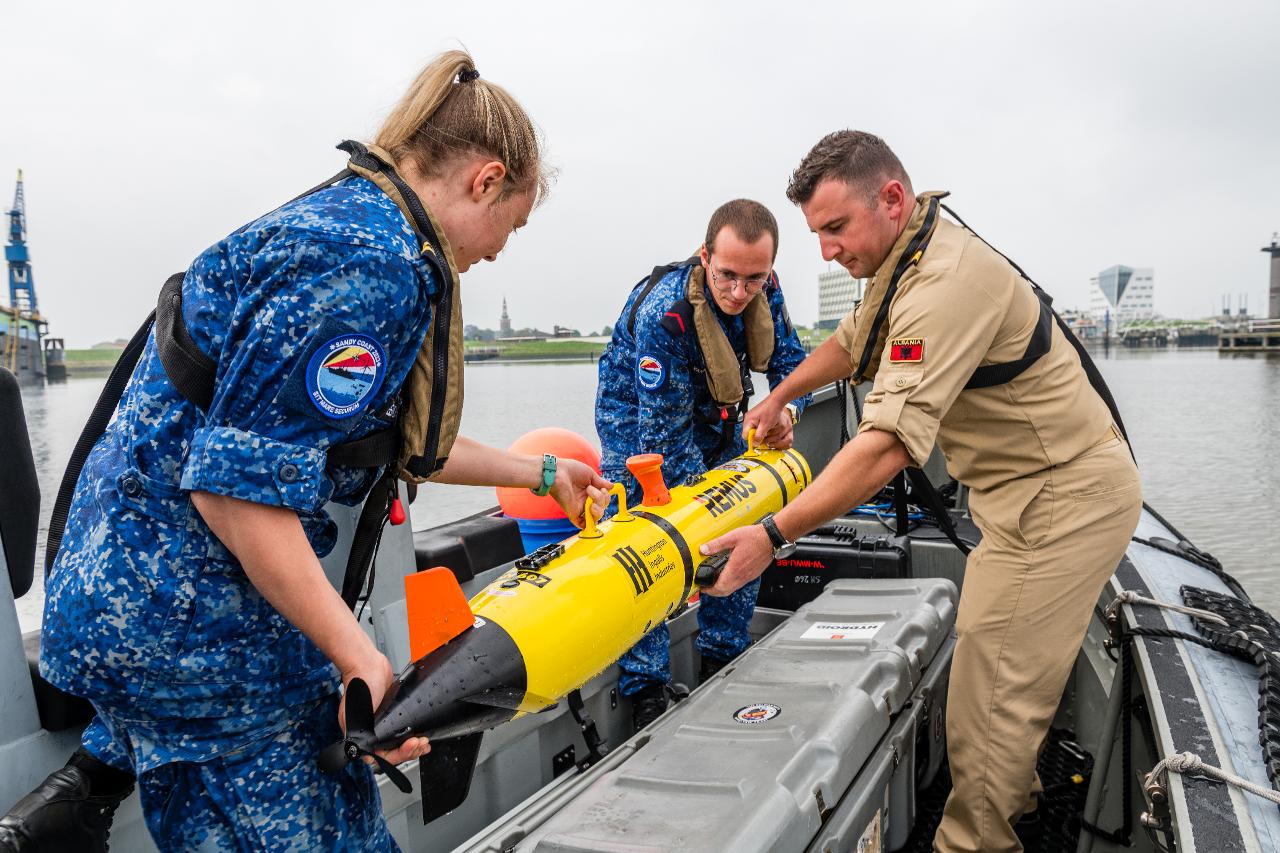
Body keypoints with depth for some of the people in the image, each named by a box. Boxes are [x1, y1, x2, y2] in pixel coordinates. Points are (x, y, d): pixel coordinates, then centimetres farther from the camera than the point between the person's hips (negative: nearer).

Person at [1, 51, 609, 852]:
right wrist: (359, 657, -21)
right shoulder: (373, 263, -21)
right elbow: (239, 482, -25)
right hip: (194, 626, -10)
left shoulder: (337, 220, 11)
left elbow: (393, 440, 17)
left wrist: (539, 471, 25)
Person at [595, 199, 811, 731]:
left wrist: (786, 409, -28)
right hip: (639, 418, -6)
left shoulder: (765, 289, -18)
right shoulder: (663, 311, -37)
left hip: (714, 416, 6)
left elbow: (791, 361, -5)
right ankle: (646, 691, -2)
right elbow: (665, 431, -33)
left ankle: (722, 660, 20)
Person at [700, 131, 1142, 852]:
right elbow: (854, 341, 26)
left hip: (1065, 496, -10)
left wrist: (772, 535, -33)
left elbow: (890, 443, -34)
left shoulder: (947, 283, -28)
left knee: (992, 697, -6)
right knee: (1014, 674, 18)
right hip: (1032, 488, 10)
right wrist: (778, 397, 24)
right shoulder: (906, 259, 7)